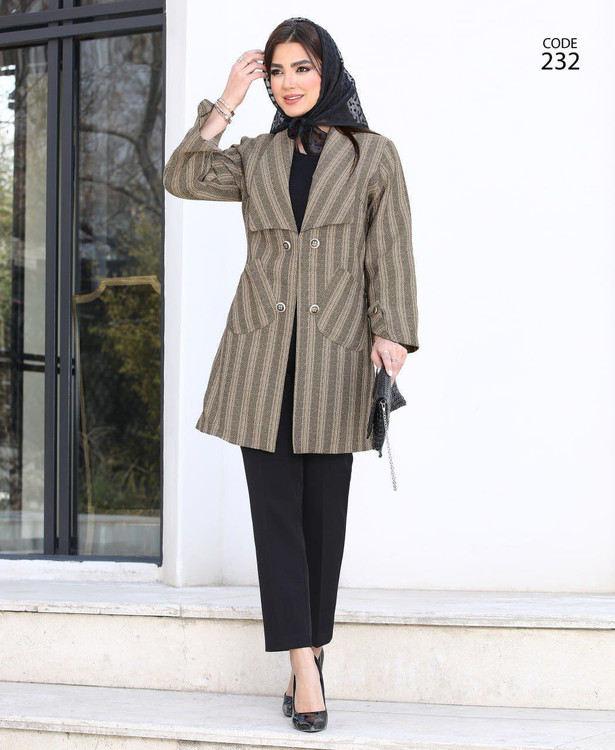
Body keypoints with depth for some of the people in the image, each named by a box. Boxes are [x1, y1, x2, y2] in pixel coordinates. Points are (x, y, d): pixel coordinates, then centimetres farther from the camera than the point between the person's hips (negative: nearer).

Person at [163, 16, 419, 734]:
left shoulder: (373, 155, 6)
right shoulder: (256, 157, 13)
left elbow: (389, 251, 2)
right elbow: (182, 178, -2)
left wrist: (391, 331, -9)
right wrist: (227, 102, -2)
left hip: (335, 352, -2)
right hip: (262, 351, 2)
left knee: (323, 508, 4)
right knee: (275, 506, -4)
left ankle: (310, 646, 17)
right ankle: (304, 661, -3)